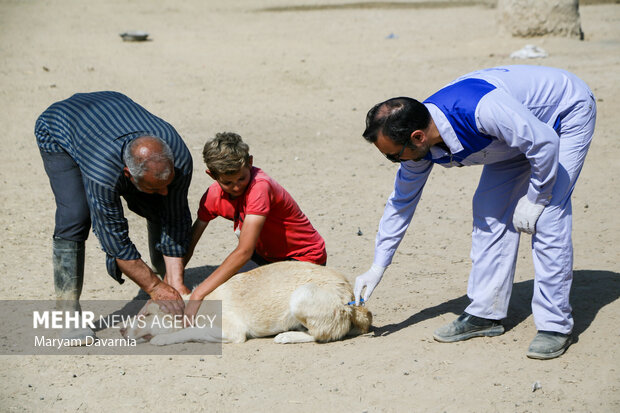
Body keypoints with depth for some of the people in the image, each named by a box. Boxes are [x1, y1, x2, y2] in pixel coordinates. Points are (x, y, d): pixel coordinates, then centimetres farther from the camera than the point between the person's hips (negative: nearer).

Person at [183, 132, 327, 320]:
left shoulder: (259, 186, -31)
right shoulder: (213, 195, -9)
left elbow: (244, 252, -36)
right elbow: (189, 243, -4)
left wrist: (198, 294, -39)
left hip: (305, 258, -7)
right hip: (267, 255, 7)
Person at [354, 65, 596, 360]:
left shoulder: (480, 109, -42)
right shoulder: (419, 144, -16)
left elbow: (545, 143, -32)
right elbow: (402, 201, -2)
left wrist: (534, 200, -21)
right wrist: (377, 268, 0)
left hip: (569, 112, -7)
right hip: (522, 126, 7)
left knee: (548, 216, -16)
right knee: (490, 211, 0)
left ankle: (555, 324, -9)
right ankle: (485, 313, 9)